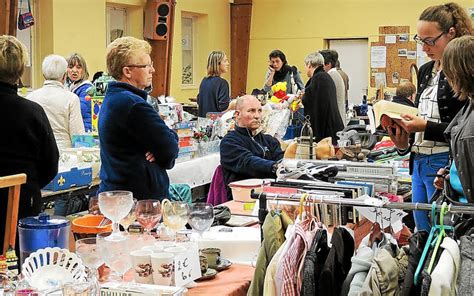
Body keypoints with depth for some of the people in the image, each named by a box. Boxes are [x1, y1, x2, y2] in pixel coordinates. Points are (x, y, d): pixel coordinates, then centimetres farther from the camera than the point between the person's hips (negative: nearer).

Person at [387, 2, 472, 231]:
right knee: (422, 236, 14)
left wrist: (426, 127, -20)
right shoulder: (425, 71, 14)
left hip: (445, 165, -8)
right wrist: (404, 145, 5)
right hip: (419, 162, 8)